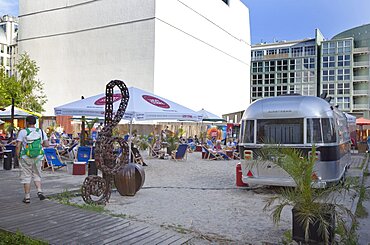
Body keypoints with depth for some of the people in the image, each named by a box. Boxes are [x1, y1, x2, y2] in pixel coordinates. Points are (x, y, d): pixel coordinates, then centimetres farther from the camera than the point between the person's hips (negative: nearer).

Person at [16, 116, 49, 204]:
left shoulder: (23, 132, -8)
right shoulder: (41, 131, 0)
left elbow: (18, 146, -13)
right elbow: (47, 144, -2)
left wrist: (17, 156, -1)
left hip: (25, 157, -2)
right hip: (38, 157, 3)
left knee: (26, 177, 8)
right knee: (37, 175, 18)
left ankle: (27, 197, 12)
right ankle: (39, 191, 0)